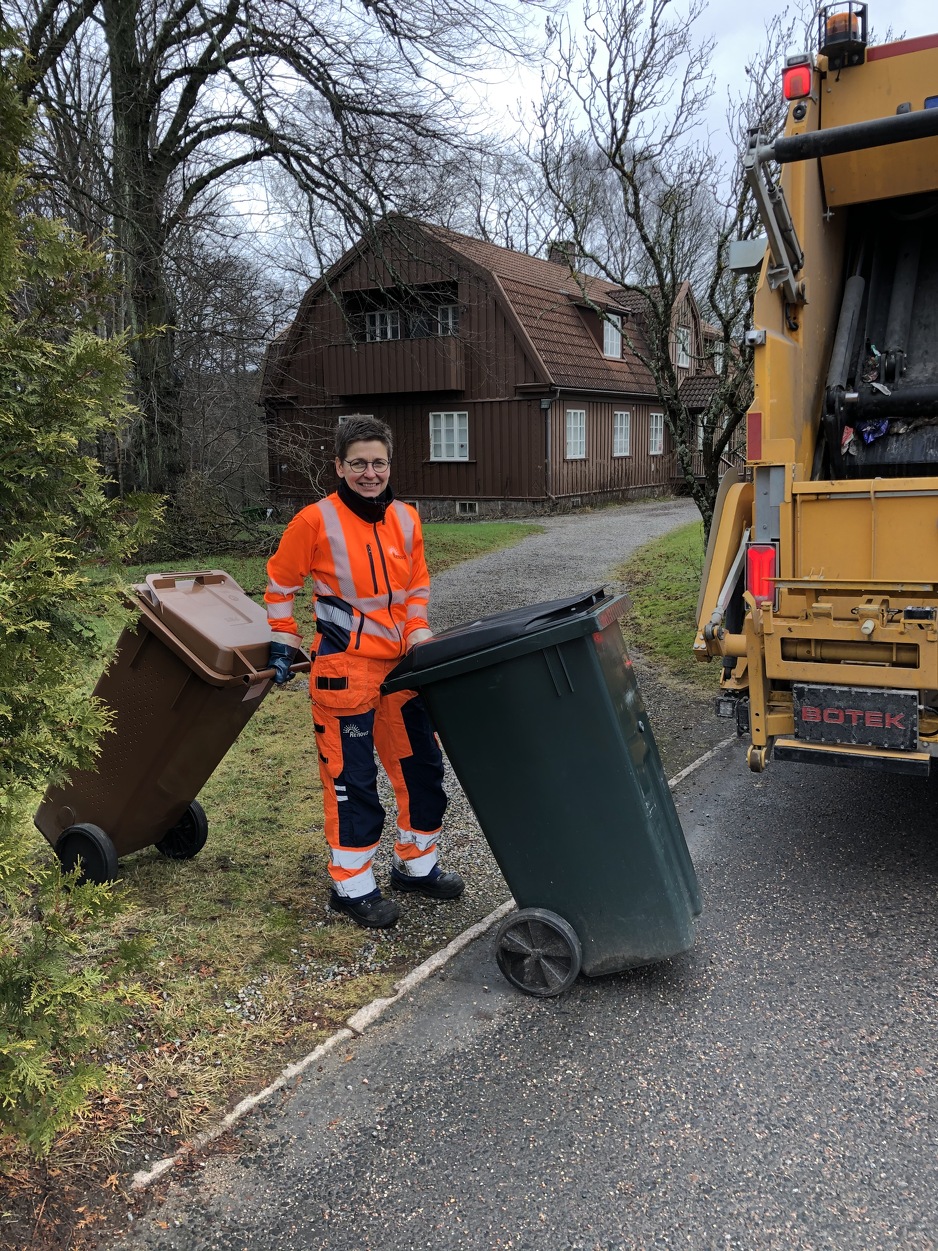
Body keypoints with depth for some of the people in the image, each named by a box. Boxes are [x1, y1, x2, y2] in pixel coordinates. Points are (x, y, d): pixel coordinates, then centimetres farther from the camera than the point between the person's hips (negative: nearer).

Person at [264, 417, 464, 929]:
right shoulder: (316, 521, -11)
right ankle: (352, 887, 18)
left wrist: (417, 635, 2)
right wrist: (283, 643, 0)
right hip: (345, 670, -6)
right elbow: (280, 583, 0)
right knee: (352, 781, 1)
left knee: (422, 766, 14)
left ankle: (417, 865, 33)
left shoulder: (406, 519, 3)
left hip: (400, 665, 6)